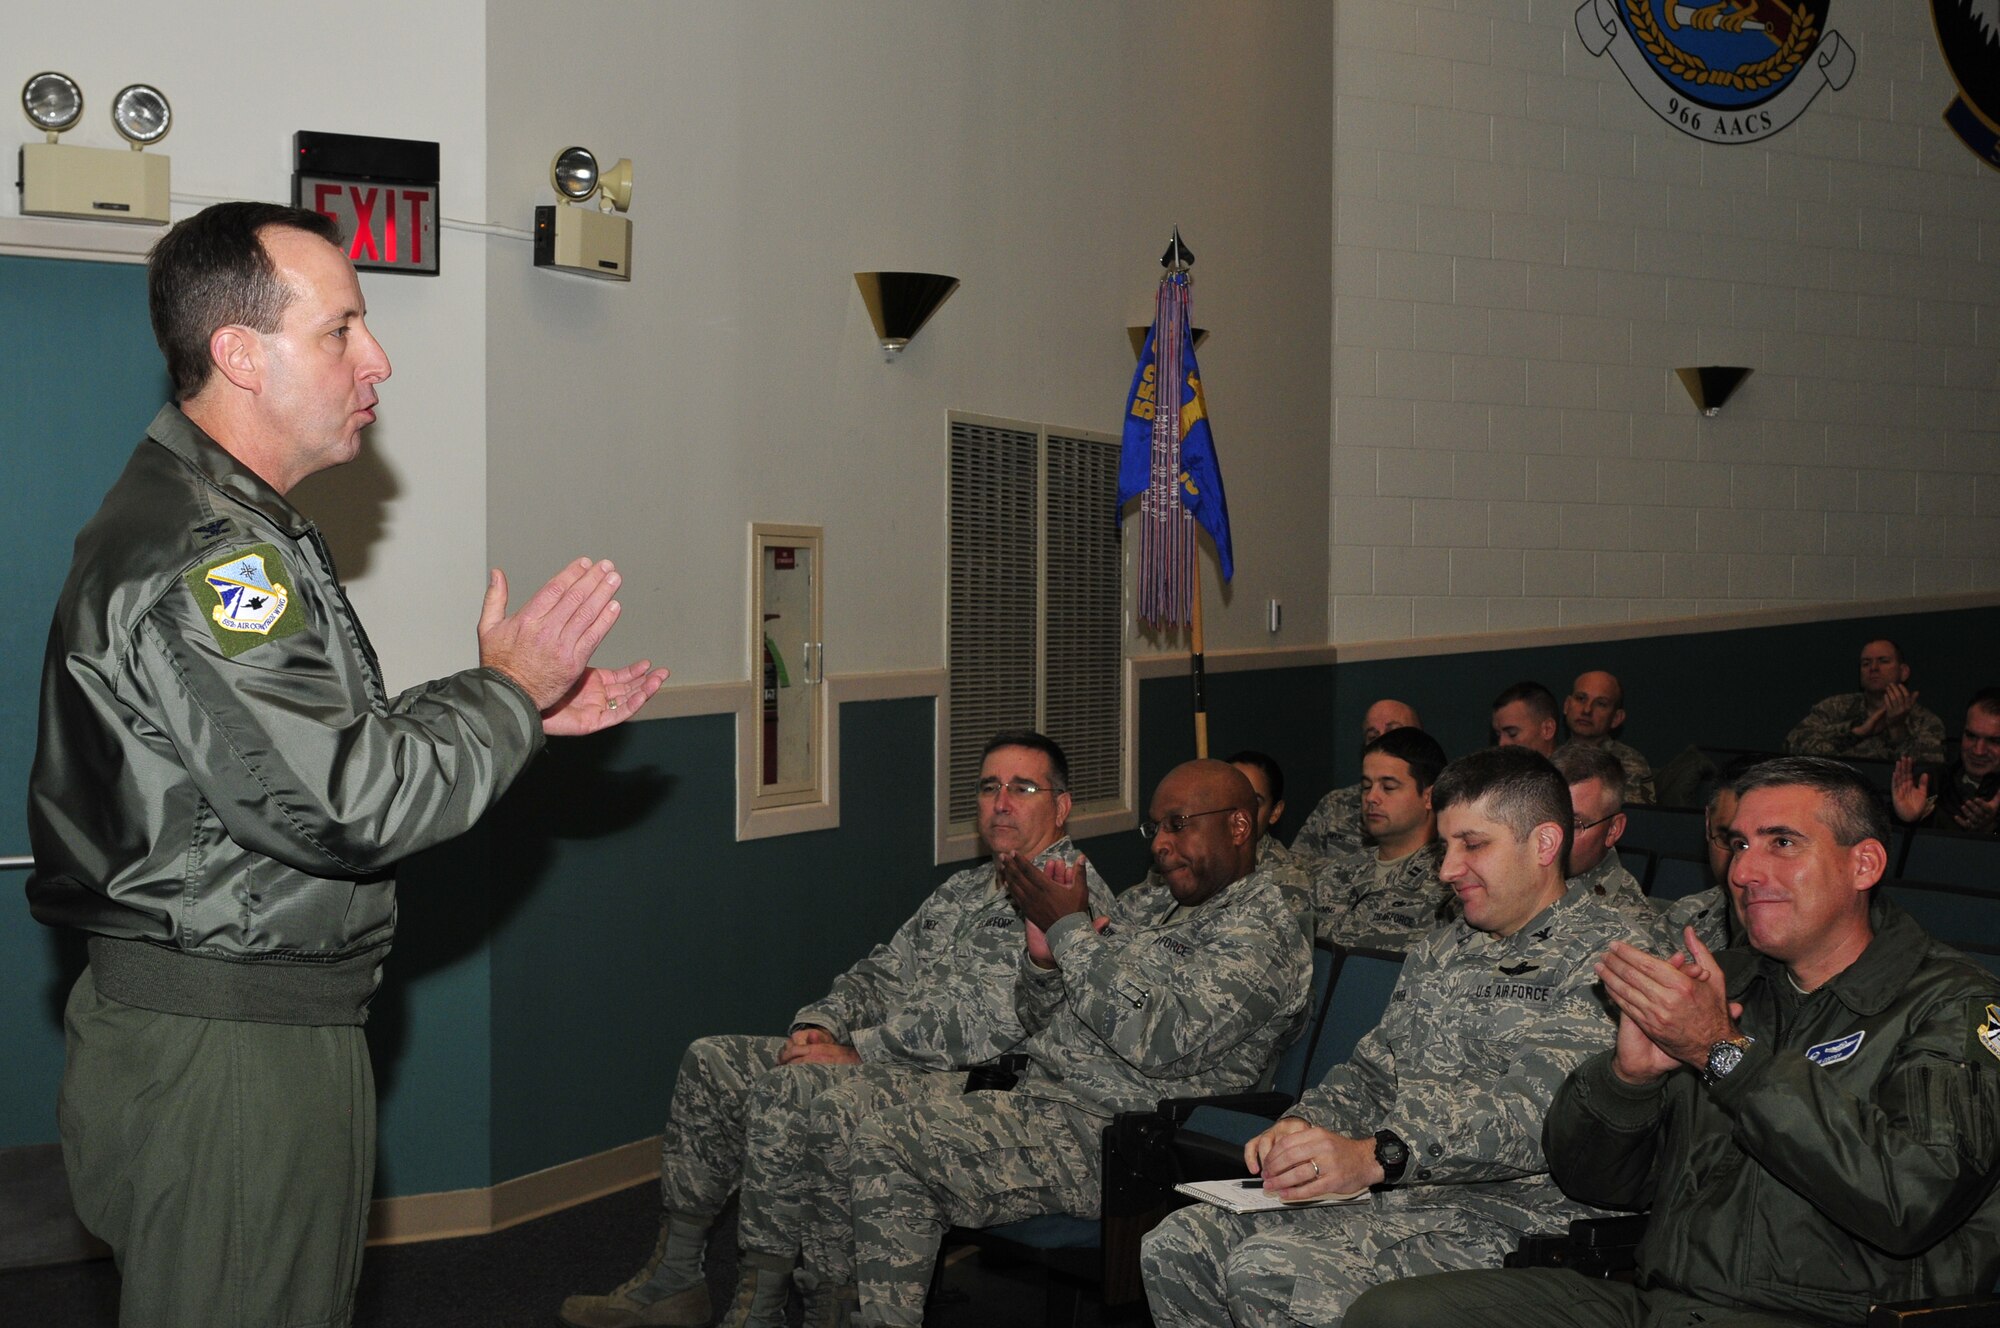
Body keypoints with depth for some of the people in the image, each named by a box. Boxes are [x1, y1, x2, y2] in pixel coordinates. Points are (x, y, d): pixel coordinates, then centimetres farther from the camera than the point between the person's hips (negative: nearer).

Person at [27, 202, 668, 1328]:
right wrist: (506, 694, -11)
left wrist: (524, 707, 9)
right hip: (223, 1055, -11)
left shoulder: (239, 528, 16)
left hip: (276, 1029, 11)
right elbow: (349, 803, -26)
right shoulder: (198, 552, -21)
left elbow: (330, 740, 18)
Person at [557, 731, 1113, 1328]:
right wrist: (820, 1025, 1)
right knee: (712, 1063, 1)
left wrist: (858, 1052, -17)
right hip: (891, 1060, 10)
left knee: (788, 1092, -29)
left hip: (971, 1084, -10)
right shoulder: (963, 889, 22)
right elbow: (882, 972, 23)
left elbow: (984, 1022, -20)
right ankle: (674, 1277, 5)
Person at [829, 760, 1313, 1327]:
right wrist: (1043, 955, -4)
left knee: (888, 1147, -19)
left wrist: (1069, 929, -16)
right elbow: (1041, 1005, 21)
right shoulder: (1146, 902, 19)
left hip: (1108, 1138, -9)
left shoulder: (1261, 930, -10)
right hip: (1040, 1097, 10)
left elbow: (1163, 1038, -24)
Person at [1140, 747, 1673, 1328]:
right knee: (1176, 1246, -10)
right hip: (1386, 1193, 8)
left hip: (1502, 1214, -8)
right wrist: (1303, 1125, 0)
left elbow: (1536, 1110, -20)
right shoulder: (1444, 948, 22)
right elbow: (1372, 1069, 23)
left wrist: (1377, 1156, -30)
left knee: (1272, 1272, -29)